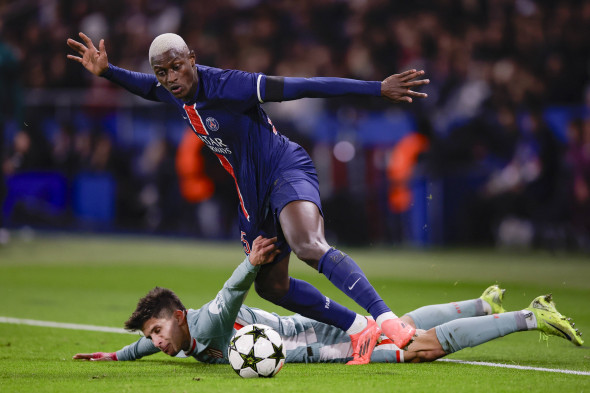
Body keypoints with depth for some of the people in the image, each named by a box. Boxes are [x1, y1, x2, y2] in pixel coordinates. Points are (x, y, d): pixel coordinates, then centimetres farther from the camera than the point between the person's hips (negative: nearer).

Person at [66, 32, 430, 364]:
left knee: (308, 246, -36)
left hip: (287, 171, -9)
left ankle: (389, 321, -45)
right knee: (270, 285, 10)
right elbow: (148, 87, 29)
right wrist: (107, 71, 16)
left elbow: (305, 87, -26)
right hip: (255, 193, 9)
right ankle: (359, 329, 19)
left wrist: (379, 89, -28)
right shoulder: (176, 91, 1)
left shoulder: (229, 86, -24)